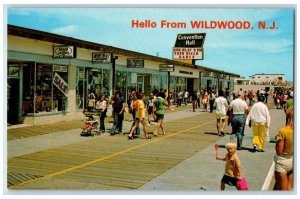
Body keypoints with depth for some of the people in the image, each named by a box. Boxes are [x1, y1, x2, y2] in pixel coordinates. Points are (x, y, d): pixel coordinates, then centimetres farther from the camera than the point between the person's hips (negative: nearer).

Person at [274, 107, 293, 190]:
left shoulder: (283, 131, -22)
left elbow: (279, 151, -18)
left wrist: (277, 140, -4)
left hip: (283, 162, -5)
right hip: (293, 161, 5)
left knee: (282, 189, 7)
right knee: (290, 188, 17)